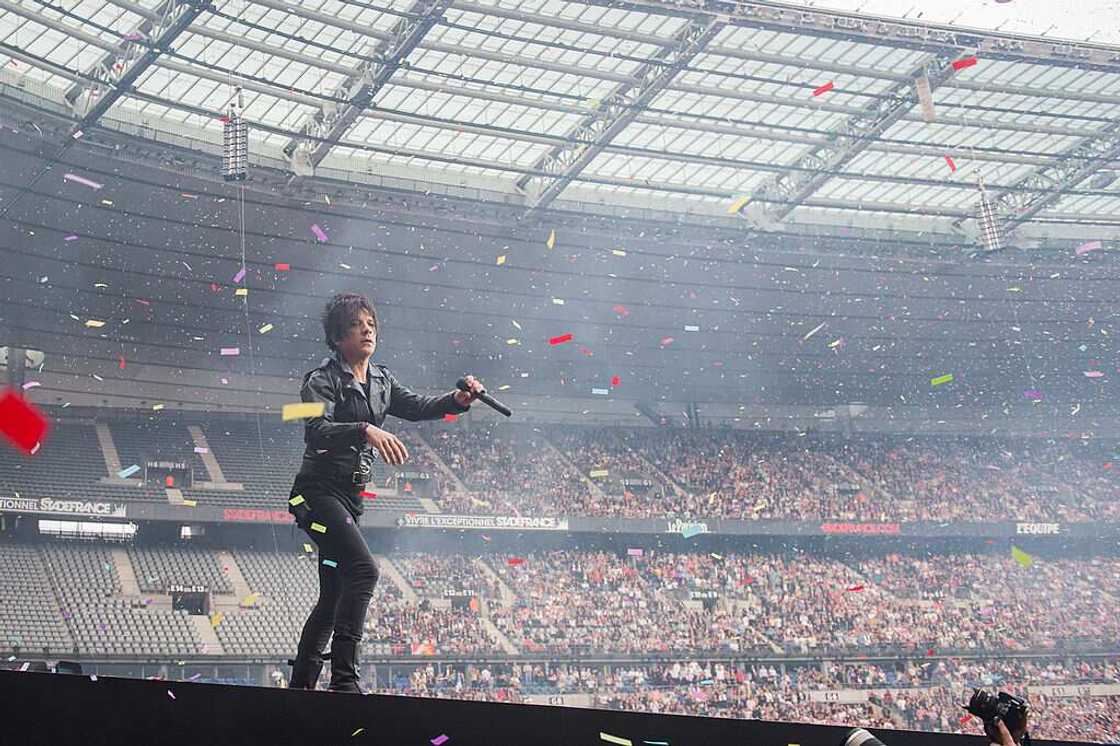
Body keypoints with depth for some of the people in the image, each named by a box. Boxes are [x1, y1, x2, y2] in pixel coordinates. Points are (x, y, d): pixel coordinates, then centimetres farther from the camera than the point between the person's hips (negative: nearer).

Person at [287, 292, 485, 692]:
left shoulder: (381, 380, 14)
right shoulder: (323, 379, -10)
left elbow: (416, 407, 19)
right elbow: (317, 431, -25)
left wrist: (457, 400, 0)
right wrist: (366, 430, -41)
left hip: (350, 495, 9)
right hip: (319, 490, -9)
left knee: (333, 595, 11)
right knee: (363, 569, -25)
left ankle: (299, 684, 20)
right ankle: (344, 680, -28)